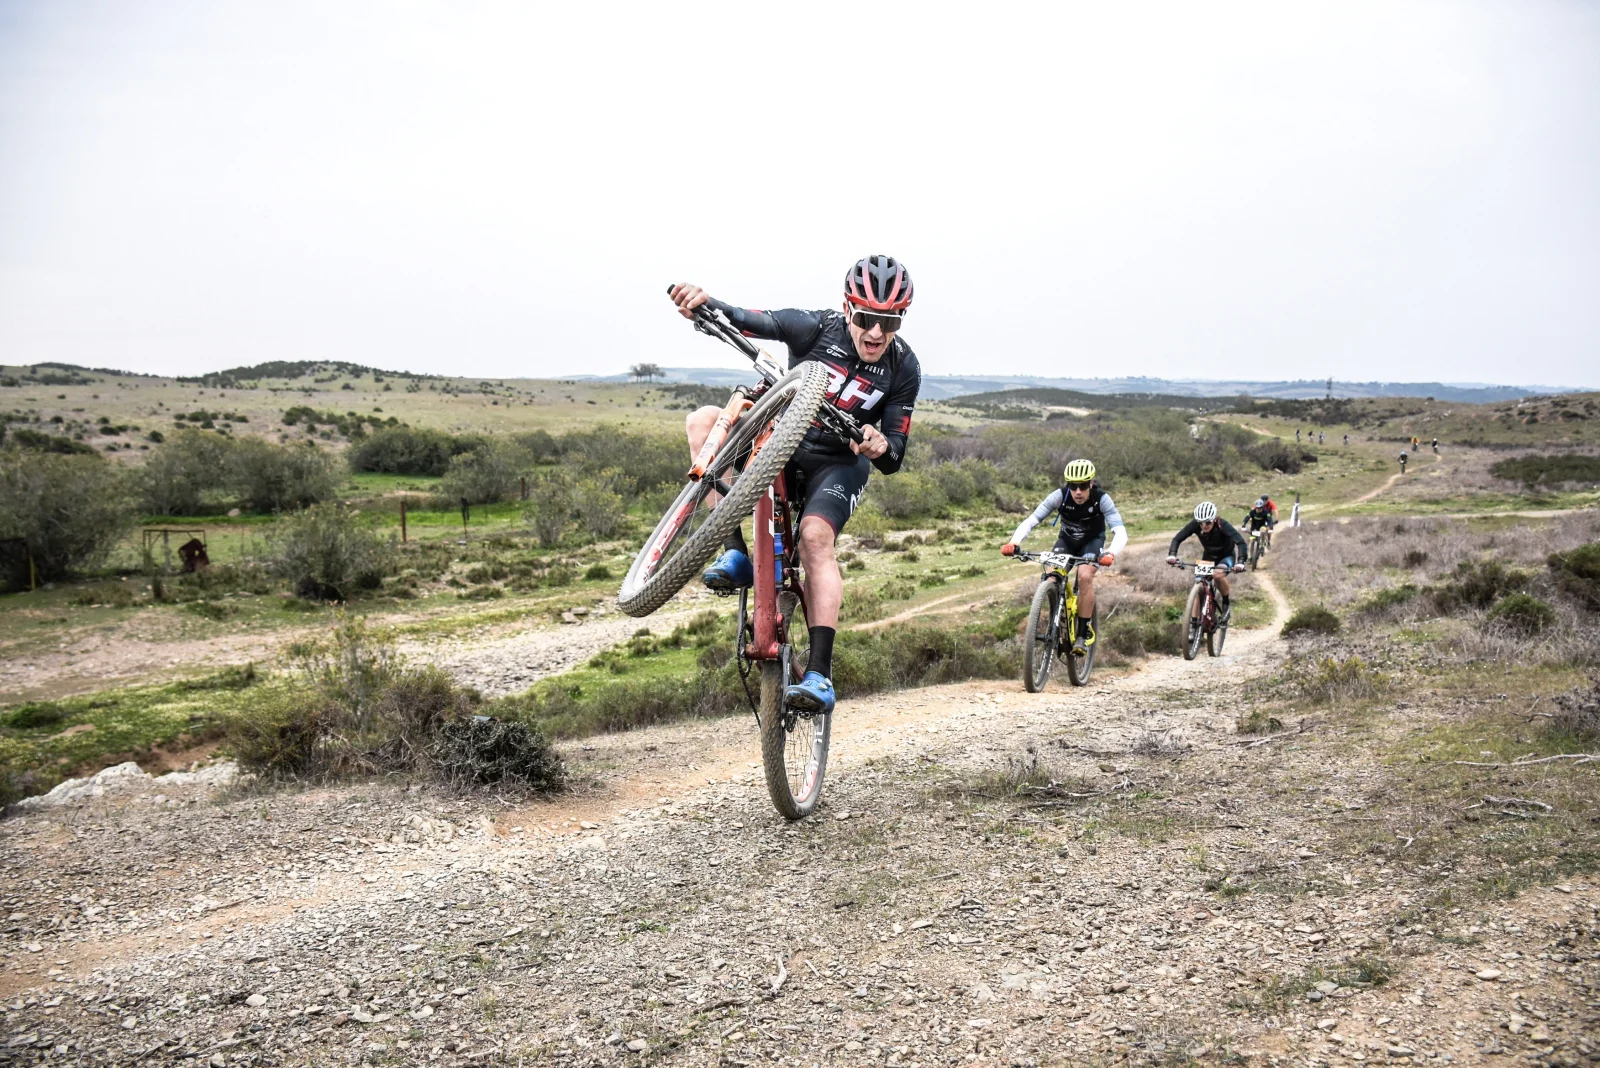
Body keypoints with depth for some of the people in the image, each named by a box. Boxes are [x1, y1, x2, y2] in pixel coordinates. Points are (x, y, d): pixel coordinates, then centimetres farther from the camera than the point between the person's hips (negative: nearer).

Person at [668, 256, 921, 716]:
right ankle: (735, 555, -24)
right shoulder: (817, 327, -14)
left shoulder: (904, 369, -12)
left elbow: (894, 459, -12)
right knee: (704, 420, -24)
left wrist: (881, 447, -37)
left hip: (839, 463, -2)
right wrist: (705, 302, -49)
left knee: (816, 538, -31)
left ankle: (820, 676, -31)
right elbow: (753, 321, -28)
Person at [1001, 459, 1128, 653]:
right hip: (1067, 539, 2)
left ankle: (1084, 632, -15)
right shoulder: (1059, 496, -27)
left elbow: (1120, 532, -37)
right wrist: (1014, 542, -48)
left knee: (1085, 577, -29)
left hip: (1093, 540, -2)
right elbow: (1030, 521, -30)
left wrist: (1110, 553, -59)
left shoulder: (1101, 499, -30)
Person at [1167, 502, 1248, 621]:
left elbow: (1241, 543, -40)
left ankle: (1227, 603, -8)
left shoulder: (1222, 525, -33)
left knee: (1218, 575, -33)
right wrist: (1172, 555, -40)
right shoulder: (1194, 524, -25)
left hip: (1226, 556, -4)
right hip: (1209, 556, 4)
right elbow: (1177, 539, -22)